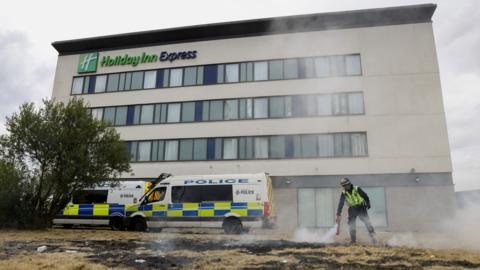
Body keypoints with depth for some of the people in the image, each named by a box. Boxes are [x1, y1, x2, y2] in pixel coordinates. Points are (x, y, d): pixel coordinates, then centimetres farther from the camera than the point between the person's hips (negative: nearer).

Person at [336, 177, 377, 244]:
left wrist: (368, 204, -7)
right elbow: (341, 204, -8)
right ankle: (353, 239, 11)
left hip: (361, 207, -2)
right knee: (351, 224, -1)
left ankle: (373, 237, -3)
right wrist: (338, 214, -13)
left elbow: (365, 196, 0)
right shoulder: (344, 193, -5)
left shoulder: (356, 189, -11)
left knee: (367, 222, -9)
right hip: (352, 209, 2)